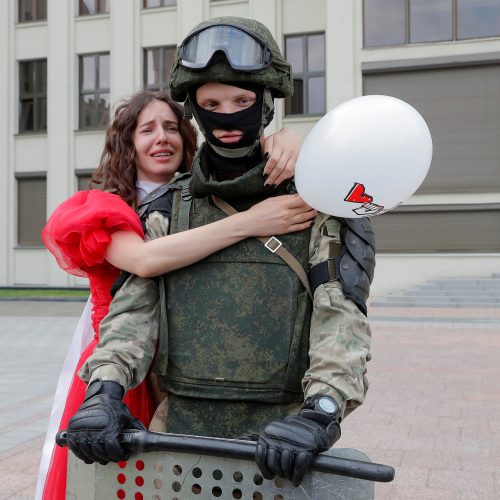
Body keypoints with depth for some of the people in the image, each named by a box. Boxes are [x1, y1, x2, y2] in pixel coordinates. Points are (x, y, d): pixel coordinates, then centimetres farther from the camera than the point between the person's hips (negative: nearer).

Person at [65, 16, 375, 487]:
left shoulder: (318, 202, -2)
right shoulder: (169, 211, 8)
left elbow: (341, 313, -13)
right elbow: (135, 305, 0)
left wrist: (321, 410, -28)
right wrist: (106, 387, -17)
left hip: (276, 437, -2)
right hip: (181, 428, 3)